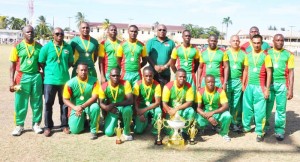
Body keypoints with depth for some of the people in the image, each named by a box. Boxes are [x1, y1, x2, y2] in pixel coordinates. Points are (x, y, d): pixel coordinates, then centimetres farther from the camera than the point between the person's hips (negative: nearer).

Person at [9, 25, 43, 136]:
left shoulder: (39, 47, 5)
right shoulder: (17, 46, -1)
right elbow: (13, 65, 0)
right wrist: (12, 81, -6)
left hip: (36, 77, 2)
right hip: (22, 77, -2)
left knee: (37, 102, 8)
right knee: (20, 103, 3)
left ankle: (36, 124, 21)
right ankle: (19, 125, 15)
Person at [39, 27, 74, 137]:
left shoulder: (68, 47, 4)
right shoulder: (47, 47, -3)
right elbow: (41, 63, 1)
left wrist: (63, 69, 7)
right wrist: (49, 72, 3)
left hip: (64, 80, 2)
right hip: (50, 80, -2)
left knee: (64, 103, 10)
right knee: (48, 103, 4)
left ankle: (64, 125, 22)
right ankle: (48, 126, 15)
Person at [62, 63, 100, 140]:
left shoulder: (93, 81, -13)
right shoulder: (70, 83, -12)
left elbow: (94, 97, -17)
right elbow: (65, 100, -9)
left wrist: (82, 106, -30)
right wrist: (75, 108, -27)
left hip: (89, 105, -1)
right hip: (76, 108, 1)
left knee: (95, 107, -36)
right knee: (74, 130, -13)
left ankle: (93, 130, -13)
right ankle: (82, 120, 24)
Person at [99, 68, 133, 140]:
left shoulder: (125, 84, -20)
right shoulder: (104, 87, -16)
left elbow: (130, 100, -25)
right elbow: (101, 103, -7)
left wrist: (114, 104, -35)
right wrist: (109, 108, -29)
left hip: (123, 107, -1)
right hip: (112, 110, 1)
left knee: (128, 109, -39)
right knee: (108, 133, -14)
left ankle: (126, 132, -13)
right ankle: (117, 122, 21)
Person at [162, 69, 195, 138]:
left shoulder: (188, 86, -9)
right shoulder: (168, 86, -15)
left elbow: (190, 102, -14)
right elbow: (164, 104, -15)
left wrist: (177, 109, -26)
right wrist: (171, 113, -29)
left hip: (183, 109, 2)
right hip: (170, 110, -2)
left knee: (191, 111, -31)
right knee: (170, 131, -19)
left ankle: (184, 131, -11)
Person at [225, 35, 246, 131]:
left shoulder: (243, 54, 8)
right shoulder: (226, 53, 3)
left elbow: (245, 69, 11)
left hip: (238, 81, 1)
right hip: (227, 81, -1)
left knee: (236, 104, 5)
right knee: (226, 103, 3)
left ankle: (235, 123, 12)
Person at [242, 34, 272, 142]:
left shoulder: (265, 56, -5)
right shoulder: (248, 55, 8)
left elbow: (269, 73, -6)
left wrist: (267, 88, -9)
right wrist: (243, 84, 10)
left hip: (260, 87, -4)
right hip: (249, 86, 4)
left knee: (260, 110, -2)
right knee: (247, 108, 12)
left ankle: (260, 132, 7)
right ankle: (246, 127, 28)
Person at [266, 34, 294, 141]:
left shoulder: (288, 55, 4)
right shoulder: (267, 53, 5)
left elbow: (291, 72, 4)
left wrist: (290, 89, -2)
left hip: (282, 85, 0)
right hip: (269, 84, 0)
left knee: (281, 109, 3)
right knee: (267, 108, 7)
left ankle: (279, 131, 13)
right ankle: (265, 127, 25)